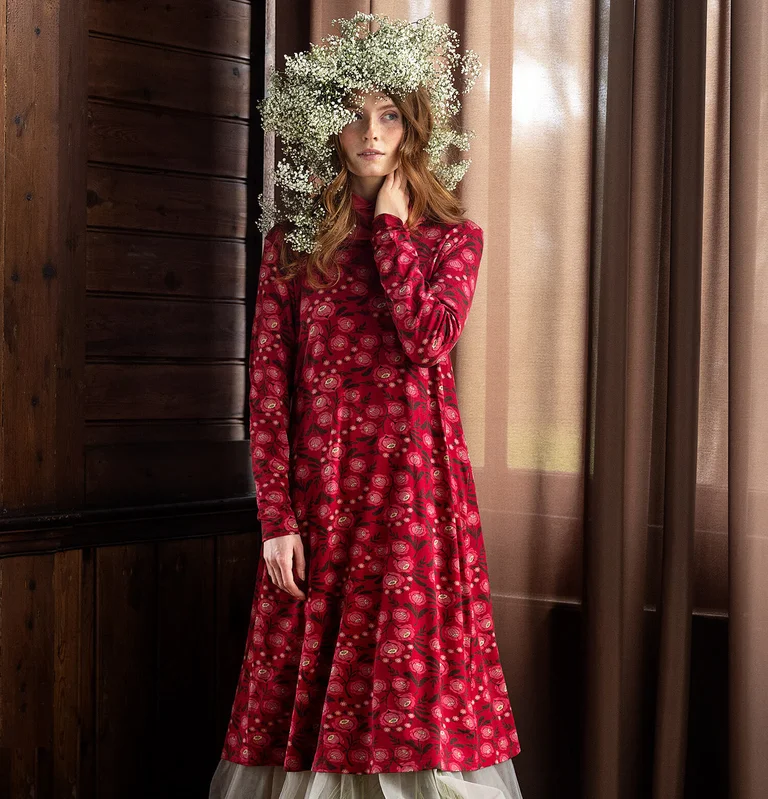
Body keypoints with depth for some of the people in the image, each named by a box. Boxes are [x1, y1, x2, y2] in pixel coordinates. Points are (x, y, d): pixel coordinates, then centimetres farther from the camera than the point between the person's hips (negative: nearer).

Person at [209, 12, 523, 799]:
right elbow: (266, 380, 1)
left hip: (415, 483, 0)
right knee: (307, 687, 4)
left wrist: (390, 225, -5)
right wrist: (275, 515, -6)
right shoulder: (293, 236, 6)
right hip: (318, 484, 1)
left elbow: (428, 338, -14)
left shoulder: (452, 236, 6)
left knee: (415, 674, 0)